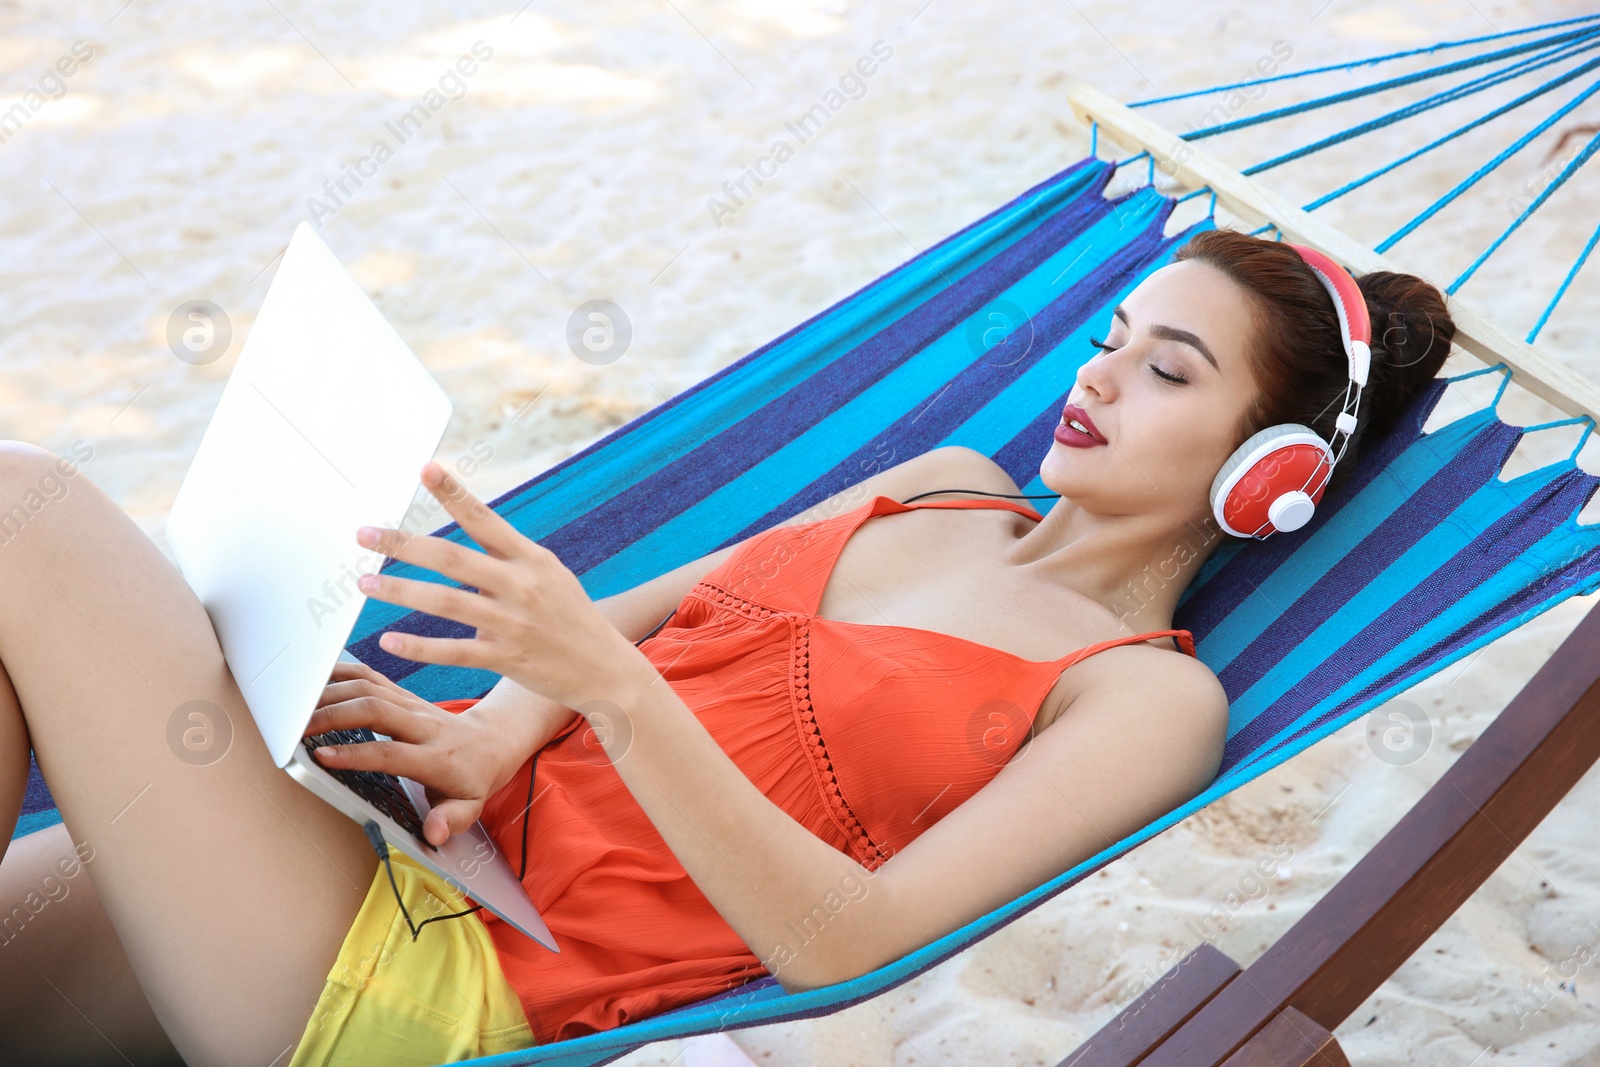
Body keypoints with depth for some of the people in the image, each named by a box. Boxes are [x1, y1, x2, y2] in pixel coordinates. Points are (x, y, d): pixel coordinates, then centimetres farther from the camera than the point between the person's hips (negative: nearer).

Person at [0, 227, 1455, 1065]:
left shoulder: (1154, 697, -4)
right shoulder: (945, 480, 17)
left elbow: (846, 941, -16)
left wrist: (608, 687, -27)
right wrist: (502, 728, -6)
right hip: (444, 845, 7)